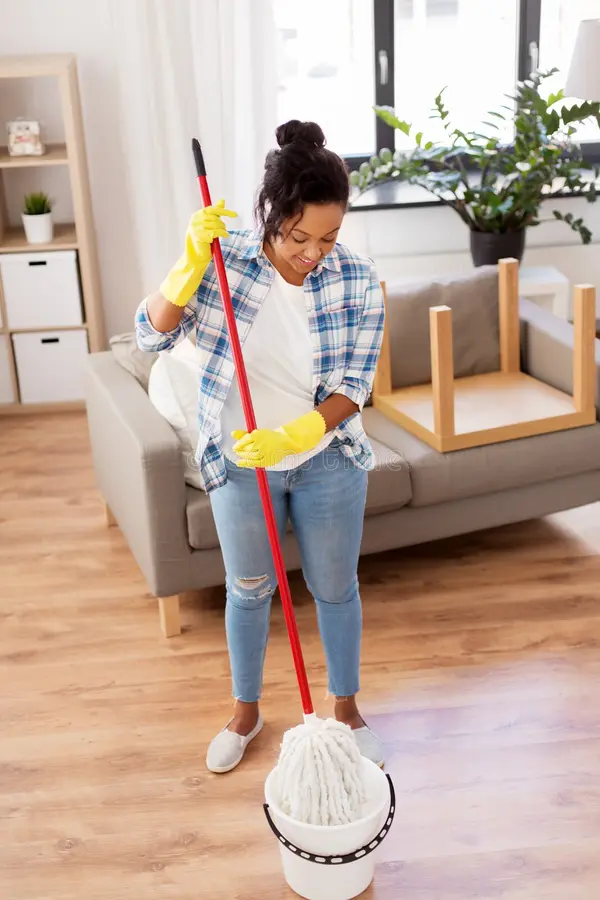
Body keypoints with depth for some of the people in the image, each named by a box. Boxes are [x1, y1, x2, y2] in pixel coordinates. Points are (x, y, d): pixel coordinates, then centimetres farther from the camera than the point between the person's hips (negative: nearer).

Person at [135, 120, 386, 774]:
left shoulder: (357, 281, -15)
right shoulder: (225, 263, -15)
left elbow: (353, 386, -14)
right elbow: (153, 334, -16)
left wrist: (292, 436, -29)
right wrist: (192, 264, -30)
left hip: (327, 462, 0)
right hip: (238, 463, 0)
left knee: (336, 588, 15)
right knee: (248, 590, 17)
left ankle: (346, 708, 40)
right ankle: (245, 712, 40)